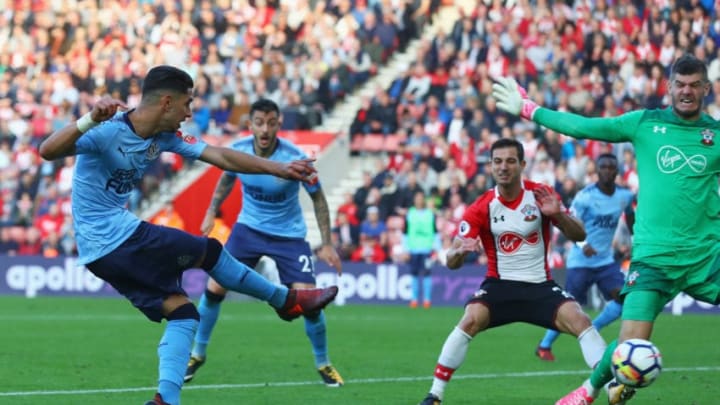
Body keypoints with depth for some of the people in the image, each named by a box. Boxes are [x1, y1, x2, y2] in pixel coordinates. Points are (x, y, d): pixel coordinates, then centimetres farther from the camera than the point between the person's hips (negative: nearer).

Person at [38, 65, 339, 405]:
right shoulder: (108, 131, -21)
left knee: (182, 313, 4)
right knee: (209, 251, 4)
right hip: (121, 237, -9)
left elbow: (221, 156, 10)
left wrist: (279, 169, 7)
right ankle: (287, 300, 21)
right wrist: (90, 120, -50)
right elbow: (48, 151, -34)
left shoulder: (165, 137, 5)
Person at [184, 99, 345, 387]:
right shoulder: (238, 150, -15)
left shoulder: (295, 159, -24)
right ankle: (198, 354, 16)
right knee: (215, 288, -5)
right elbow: (227, 179, 10)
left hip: (289, 234, -3)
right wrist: (212, 212, 6)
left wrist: (327, 244, -12)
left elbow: (317, 198, -10)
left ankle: (323, 364, 12)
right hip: (248, 227, 3)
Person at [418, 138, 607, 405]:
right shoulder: (481, 208, -8)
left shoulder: (541, 195, -6)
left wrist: (558, 214, -23)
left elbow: (579, 235, -2)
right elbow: (451, 262, -9)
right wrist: (459, 252, -35)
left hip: (540, 285, 1)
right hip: (500, 284, -1)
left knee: (580, 321, -21)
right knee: (470, 321, -26)